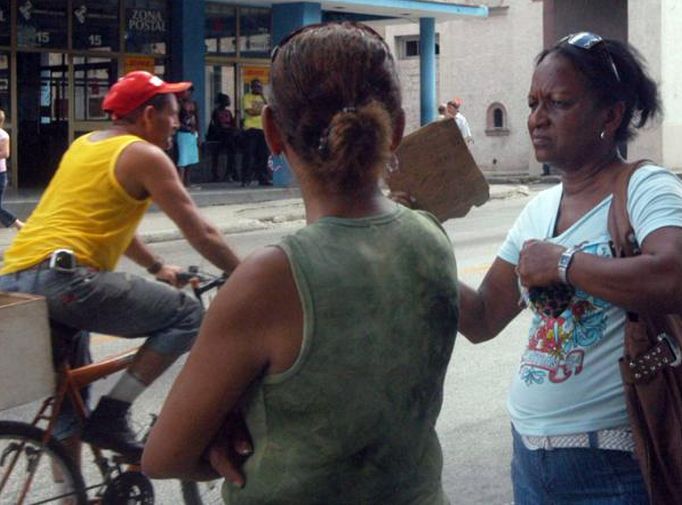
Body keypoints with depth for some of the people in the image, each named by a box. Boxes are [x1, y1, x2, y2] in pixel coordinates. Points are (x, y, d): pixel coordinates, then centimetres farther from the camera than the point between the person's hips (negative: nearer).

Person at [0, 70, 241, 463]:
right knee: (187, 315, -4)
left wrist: (157, 267, 45)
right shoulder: (145, 155, 0)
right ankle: (111, 417, -8)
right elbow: (202, 235, 0)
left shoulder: (84, 145, 26)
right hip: (60, 276, -10)